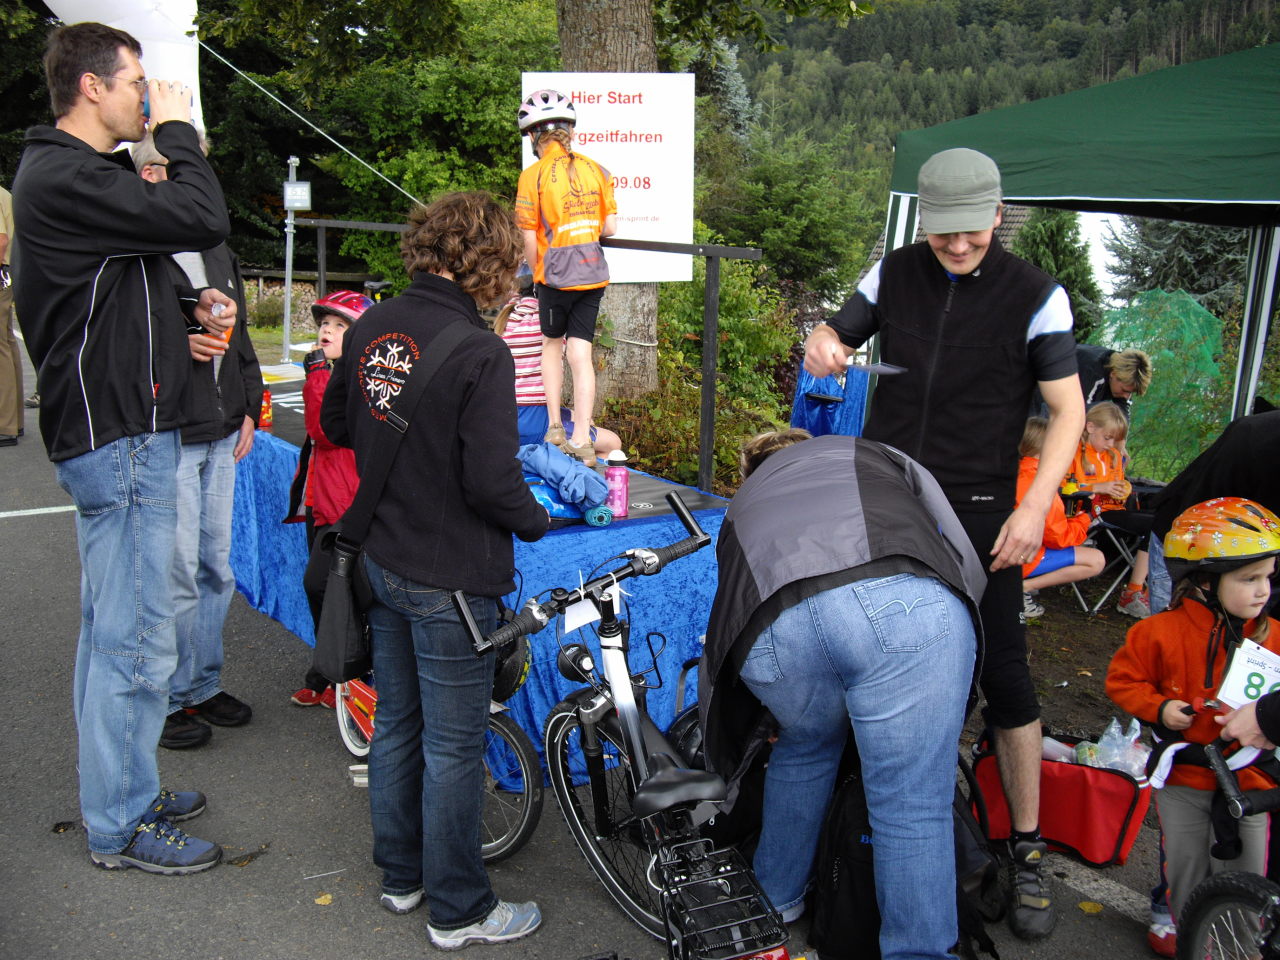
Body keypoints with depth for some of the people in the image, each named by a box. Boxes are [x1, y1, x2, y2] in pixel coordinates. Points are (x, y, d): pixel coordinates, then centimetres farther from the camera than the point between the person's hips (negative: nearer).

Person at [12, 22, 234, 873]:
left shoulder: (75, 173, 17)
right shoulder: (66, 179, -17)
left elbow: (128, 282, 22)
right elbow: (204, 220, -26)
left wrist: (191, 303, 2)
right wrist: (177, 130, -10)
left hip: (120, 431, 11)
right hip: (119, 440, -11)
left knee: (113, 629, 19)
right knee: (136, 640, -2)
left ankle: (124, 788, 34)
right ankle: (122, 827, 12)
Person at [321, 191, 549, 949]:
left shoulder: (371, 327, 1)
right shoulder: (480, 352, -21)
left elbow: (335, 424, 14)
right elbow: (492, 481, -24)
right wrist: (537, 522, -5)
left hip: (381, 564, 7)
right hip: (451, 576, -7)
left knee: (397, 723, 21)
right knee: (454, 744, 6)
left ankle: (401, 875, 37)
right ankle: (459, 911, 22)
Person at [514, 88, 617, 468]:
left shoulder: (534, 175, -9)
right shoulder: (596, 170, 3)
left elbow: (530, 238, -8)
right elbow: (610, 228, 3)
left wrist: (537, 274, 9)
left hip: (557, 275, -3)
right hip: (594, 273, 3)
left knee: (552, 343, 18)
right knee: (581, 353, 5)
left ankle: (554, 427, 16)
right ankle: (581, 440, 3)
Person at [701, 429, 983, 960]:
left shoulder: (743, 504, 42)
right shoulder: (874, 454, 38)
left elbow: (717, 645, 40)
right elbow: (967, 562, 24)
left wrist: (725, 763, 53)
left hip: (774, 633, 3)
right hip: (904, 606, -2)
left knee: (804, 748, 33)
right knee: (915, 815, 11)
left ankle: (775, 899, 48)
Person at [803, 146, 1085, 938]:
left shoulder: (1035, 295, -6)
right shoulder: (895, 274, 3)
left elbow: (1068, 409, -6)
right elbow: (841, 333, 14)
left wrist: (1035, 505, -19)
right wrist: (822, 344, -13)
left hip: (977, 513, -3)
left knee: (1003, 672, -4)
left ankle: (1028, 848, 10)